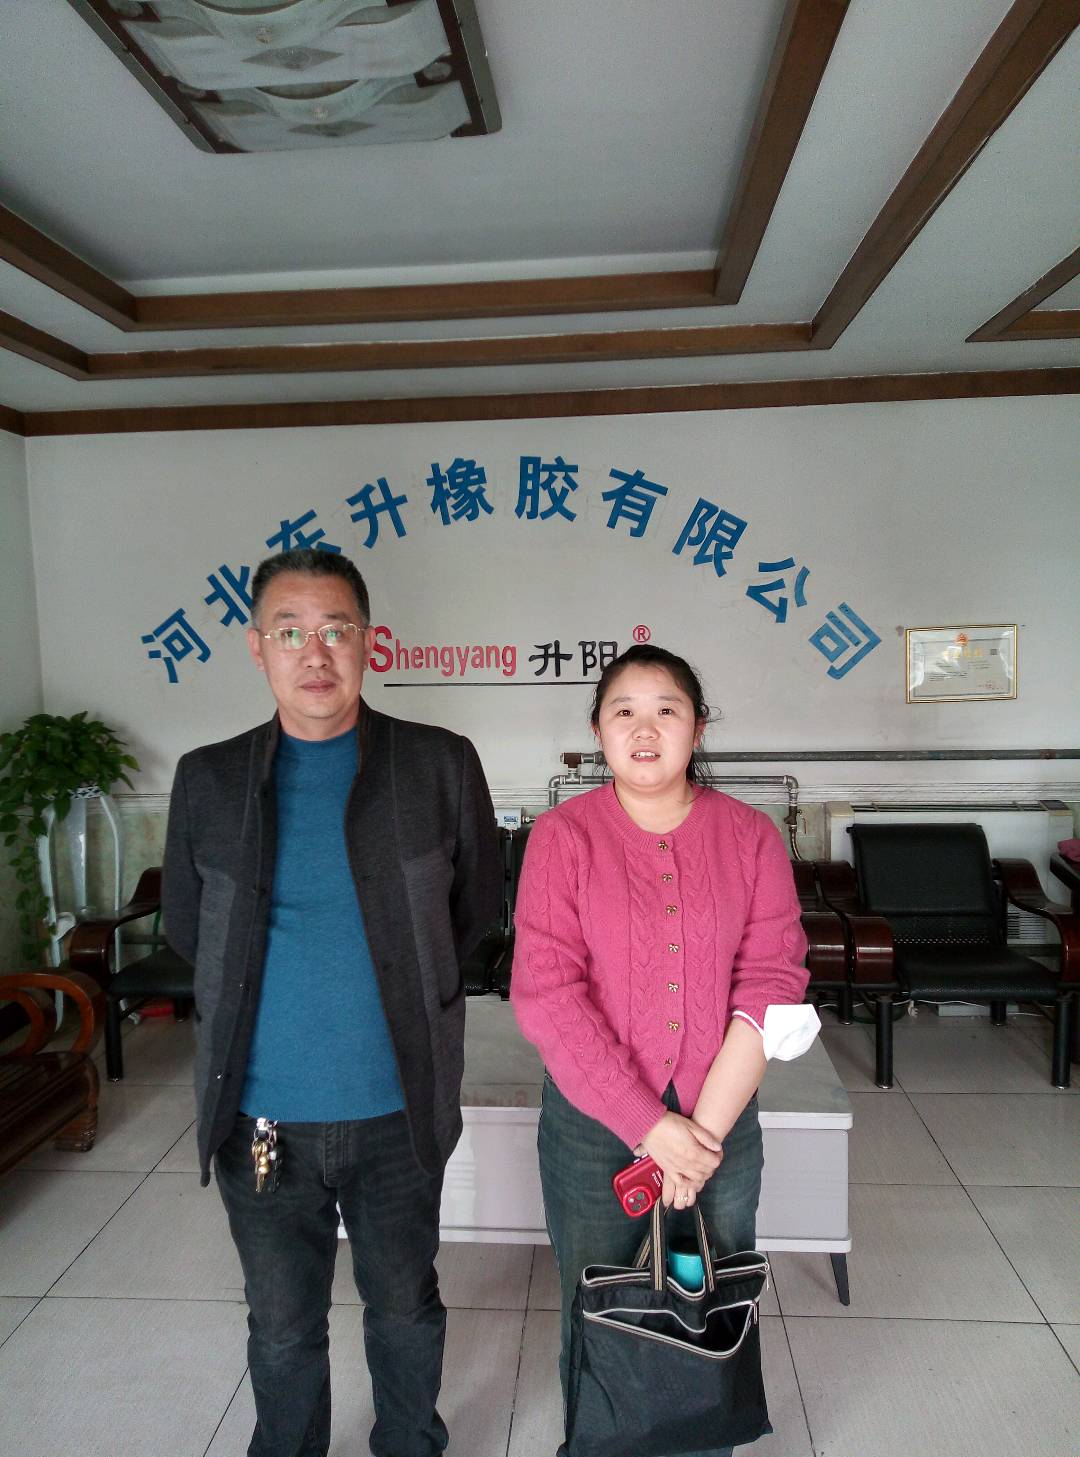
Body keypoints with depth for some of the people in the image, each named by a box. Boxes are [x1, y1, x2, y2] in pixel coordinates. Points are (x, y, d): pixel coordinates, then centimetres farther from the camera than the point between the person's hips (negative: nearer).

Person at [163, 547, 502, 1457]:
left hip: (398, 1111, -1)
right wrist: (256, 1000, 6)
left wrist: (407, 986, 5)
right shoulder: (208, 780, -3)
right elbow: (187, 922, 10)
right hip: (261, 1118, 1)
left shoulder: (441, 766, -8)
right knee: (283, 1329, 20)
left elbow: (480, 902, 4)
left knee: (405, 1311, 21)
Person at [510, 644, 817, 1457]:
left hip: (721, 1121, 2)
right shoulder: (563, 836, -9)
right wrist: (652, 1128, -16)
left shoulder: (750, 836, -3)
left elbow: (770, 986, -8)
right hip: (592, 1123, -1)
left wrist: (703, 1130, -14)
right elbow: (546, 997, -14)